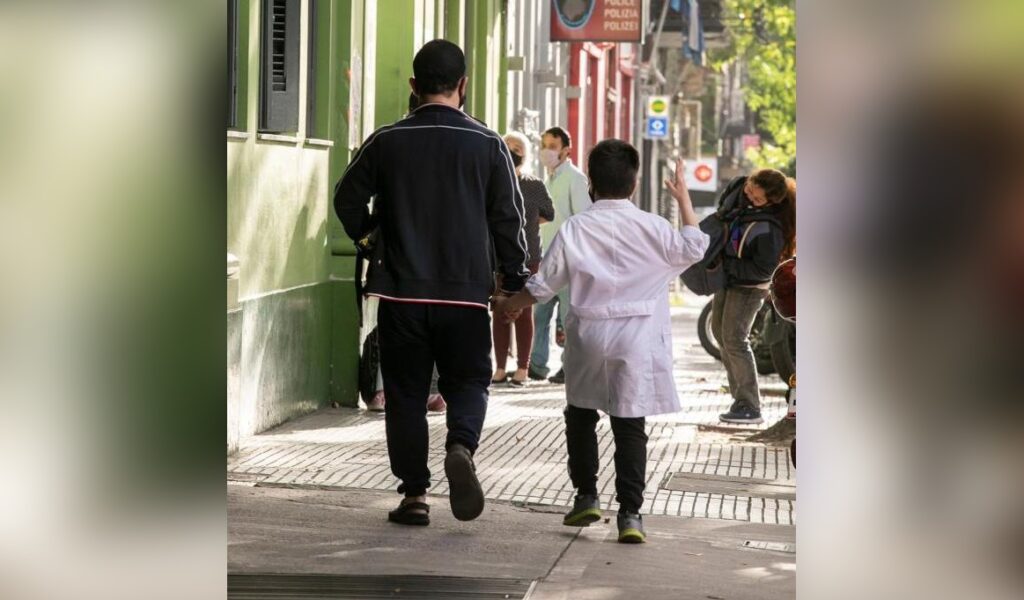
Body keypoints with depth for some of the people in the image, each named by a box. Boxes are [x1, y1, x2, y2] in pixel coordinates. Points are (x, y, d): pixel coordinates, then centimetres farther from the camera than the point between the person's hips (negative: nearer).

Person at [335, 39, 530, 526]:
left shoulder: (385, 142, 0)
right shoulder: (487, 145, -2)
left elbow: (348, 201, 8)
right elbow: (508, 218, 1)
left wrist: (371, 238, 26)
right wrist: (515, 280, 12)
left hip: (401, 289, 1)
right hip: (466, 292, 0)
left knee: (406, 392, 9)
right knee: (467, 381, 11)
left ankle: (414, 494, 7)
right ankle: (462, 446, -19)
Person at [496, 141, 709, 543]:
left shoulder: (574, 230, -5)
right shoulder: (651, 228, -6)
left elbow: (543, 286, -1)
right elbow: (694, 248, 7)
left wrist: (510, 305, 18)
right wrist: (683, 198, 15)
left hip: (588, 337, 1)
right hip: (636, 342, -1)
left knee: (580, 415, 21)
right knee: (630, 425, 1)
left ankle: (586, 495, 21)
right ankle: (629, 513, -6)